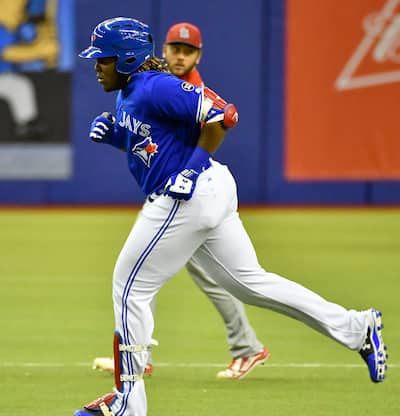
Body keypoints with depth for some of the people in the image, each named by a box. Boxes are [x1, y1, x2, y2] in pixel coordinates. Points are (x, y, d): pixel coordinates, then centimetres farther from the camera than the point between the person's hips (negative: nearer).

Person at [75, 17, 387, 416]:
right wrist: (109, 131, 7)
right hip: (209, 195, 11)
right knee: (249, 281, 14)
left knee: (129, 288, -3)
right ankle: (357, 328, 16)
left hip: (187, 198, -11)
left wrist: (194, 168, -20)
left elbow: (222, 114, -22)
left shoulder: (156, 88, -17)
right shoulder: (127, 95, 12)